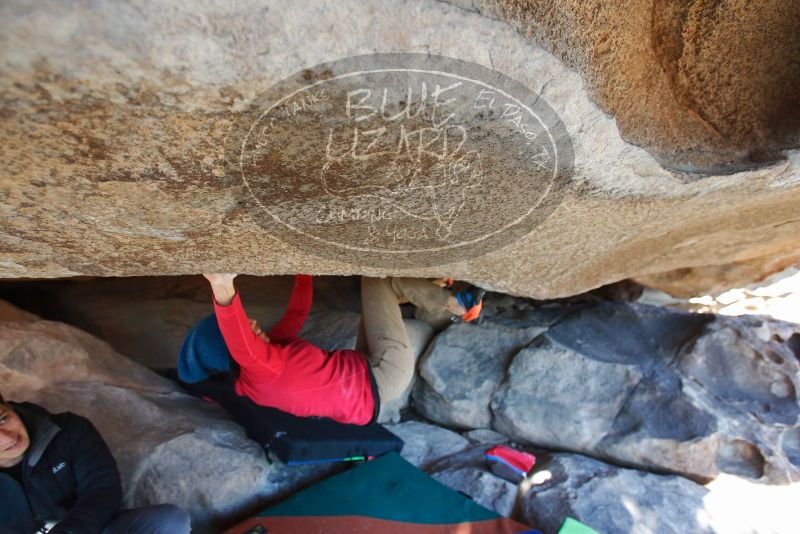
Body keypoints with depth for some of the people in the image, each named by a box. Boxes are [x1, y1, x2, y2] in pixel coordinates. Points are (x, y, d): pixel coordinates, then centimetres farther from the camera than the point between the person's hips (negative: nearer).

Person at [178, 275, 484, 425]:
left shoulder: (268, 350, 2)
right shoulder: (262, 372, -24)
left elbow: (297, 312, 12)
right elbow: (241, 344, -46)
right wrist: (225, 293, -62)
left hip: (364, 371, 10)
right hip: (381, 376, -10)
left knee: (382, 288, 19)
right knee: (376, 280, -4)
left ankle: (455, 306, 26)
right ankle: (457, 304, 12)